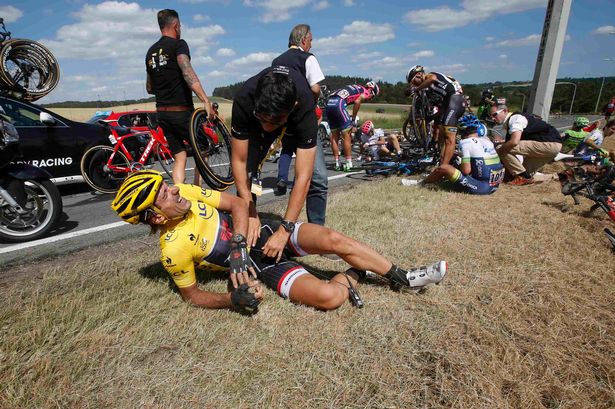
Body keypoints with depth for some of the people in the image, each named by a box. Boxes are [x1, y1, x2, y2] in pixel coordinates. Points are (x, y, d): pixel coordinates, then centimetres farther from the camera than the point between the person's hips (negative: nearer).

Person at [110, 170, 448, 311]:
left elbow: (237, 204, -6)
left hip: (264, 231, 4)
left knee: (333, 239, -19)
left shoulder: (186, 193, -7)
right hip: (260, 264, -4)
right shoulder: (173, 249, -17)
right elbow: (191, 295, -6)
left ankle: (402, 277, 2)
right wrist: (233, 299, -24)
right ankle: (351, 275, 12)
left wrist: (237, 245, -22)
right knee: (329, 297, -24)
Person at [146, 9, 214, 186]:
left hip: (162, 114, 7)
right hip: (181, 111, -7)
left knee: (179, 158, 10)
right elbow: (188, 72, -24)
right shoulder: (178, 44, -5)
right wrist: (206, 101, -32)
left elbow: (149, 88, 22)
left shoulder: (151, 52, 16)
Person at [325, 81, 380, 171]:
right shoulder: (366, 92, 9)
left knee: (334, 136, 13)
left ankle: (337, 164, 19)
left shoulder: (356, 88, 33)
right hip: (338, 104, -8)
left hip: (329, 103, 8)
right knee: (347, 137, 1)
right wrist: (353, 121, -5)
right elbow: (357, 102, -11)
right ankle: (348, 165, 4)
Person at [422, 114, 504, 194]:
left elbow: (466, 170, -14)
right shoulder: (487, 139, 11)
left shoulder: (465, 142, -9)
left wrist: (459, 165, 7)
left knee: (443, 168, -3)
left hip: (479, 187, -8)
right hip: (495, 186, 8)